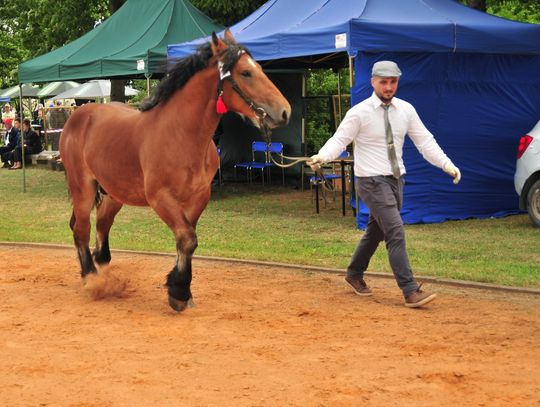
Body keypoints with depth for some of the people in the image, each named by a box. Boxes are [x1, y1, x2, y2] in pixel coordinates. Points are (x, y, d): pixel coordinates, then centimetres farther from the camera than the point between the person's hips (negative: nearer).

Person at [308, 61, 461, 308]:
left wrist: (446, 164, -4)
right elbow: (339, 139, -12)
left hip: (395, 179, 6)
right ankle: (411, 292, -15)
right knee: (395, 231, -15)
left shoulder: (406, 110, 4)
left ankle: (354, 274, 40)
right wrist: (321, 157, -32)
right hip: (372, 180, -6)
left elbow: (425, 141, 5)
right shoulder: (360, 112, -10)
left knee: (376, 231, 18)